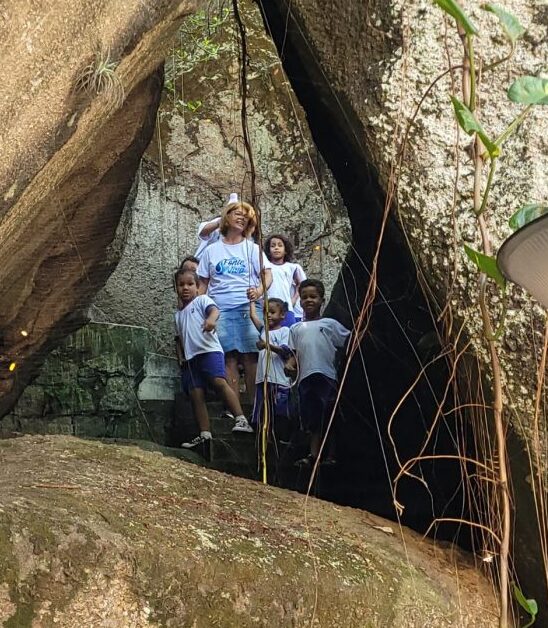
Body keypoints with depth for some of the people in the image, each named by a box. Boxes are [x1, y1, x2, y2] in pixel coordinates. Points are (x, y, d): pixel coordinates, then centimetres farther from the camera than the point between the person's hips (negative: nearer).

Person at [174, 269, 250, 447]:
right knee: (195, 394, 0)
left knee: (219, 381, -26)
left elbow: (214, 309, -14)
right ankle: (205, 434, 3)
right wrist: (180, 357, 16)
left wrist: (211, 318, -37)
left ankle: (241, 419, -29)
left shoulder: (202, 300, 8)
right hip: (191, 356, 7)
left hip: (209, 350, -7)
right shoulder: (178, 314, 26)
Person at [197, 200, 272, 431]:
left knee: (250, 357, -9)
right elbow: (203, 284, 16)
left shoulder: (252, 248, 12)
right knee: (229, 359, -3)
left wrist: (259, 290, -19)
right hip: (219, 310, 1)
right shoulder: (211, 250, 16)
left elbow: (267, 274, 2)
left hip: (246, 309, -1)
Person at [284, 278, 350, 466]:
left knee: (330, 417, 1)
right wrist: (289, 364, -6)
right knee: (312, 419, 7)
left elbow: (349, 342, 3)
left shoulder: (330, 324, 7)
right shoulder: (296, 328, 16)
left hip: (327, 375, -3)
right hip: (305, 377, 3)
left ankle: (331, 456, 8)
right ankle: (313, 454, 10)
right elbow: (294, 353, 13)